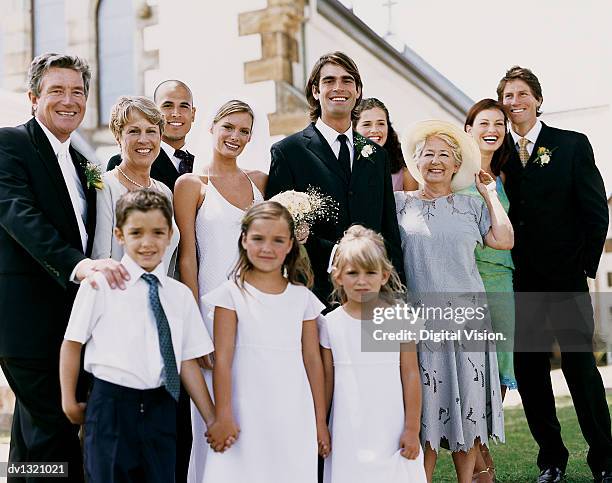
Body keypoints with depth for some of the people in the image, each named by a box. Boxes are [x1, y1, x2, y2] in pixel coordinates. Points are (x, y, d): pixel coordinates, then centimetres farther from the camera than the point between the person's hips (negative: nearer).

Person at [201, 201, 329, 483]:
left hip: (294, 418, 2)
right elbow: (222, 359, -4)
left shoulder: (303, 298, 6)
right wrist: (223, 417, -7)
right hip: (246, 418, -2)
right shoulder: (232, 294, -1)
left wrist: (320, 421, 10)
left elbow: (313, 360, 8)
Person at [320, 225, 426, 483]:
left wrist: (412, 429, -3)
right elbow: (326, 379, 8)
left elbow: (411, 376, -2)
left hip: (391, 430, -1)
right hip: (347, 431, 1)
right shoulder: (331, 323, 2)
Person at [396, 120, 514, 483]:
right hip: (420, 322, -2)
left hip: (467, 320, 2)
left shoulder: (471, 205, 10)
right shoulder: (400, 203, 7)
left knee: (468, 407, 5)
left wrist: (490, 194, 6)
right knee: (426, 409, -2)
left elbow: (503, 240, -1)